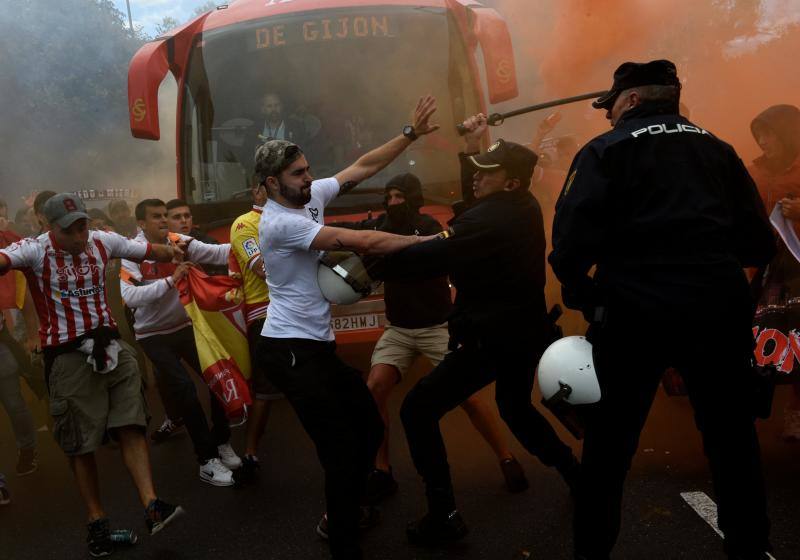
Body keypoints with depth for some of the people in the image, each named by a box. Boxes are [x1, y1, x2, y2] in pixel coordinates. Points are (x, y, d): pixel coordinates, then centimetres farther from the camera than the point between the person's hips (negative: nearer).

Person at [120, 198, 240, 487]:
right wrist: (170, 280, -38)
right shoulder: (132, 254, -17)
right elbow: (130, 297, -32)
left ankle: (222, 443, 22)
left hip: (186, 326, 4)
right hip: (154, 334, -4)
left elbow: (217, 253, -20)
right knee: (184, 390, -12)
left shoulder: (180, 242, -7)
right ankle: (207, 460, 0)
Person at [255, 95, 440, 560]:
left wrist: (411, 133, 4)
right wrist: (427, 240, -18)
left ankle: (341, 516, 36)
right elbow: (363, 241, -24)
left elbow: (362, 168, 10)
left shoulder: (312, 197, 6)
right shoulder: (280, 222, -20)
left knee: (369, 428, 15)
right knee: (344, 447, -7)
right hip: (292, 350, -9)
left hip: (316, 345, 10)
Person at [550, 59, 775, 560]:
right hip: (720, 307, 4)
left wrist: (583, 297, 3)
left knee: (609, 443, 11)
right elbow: (760, 246, 11)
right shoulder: (718, 149, 14)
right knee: (733, 440, 18)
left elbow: (573, 237, -12)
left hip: (636, 311, -3)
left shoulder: (607, 149, 2)